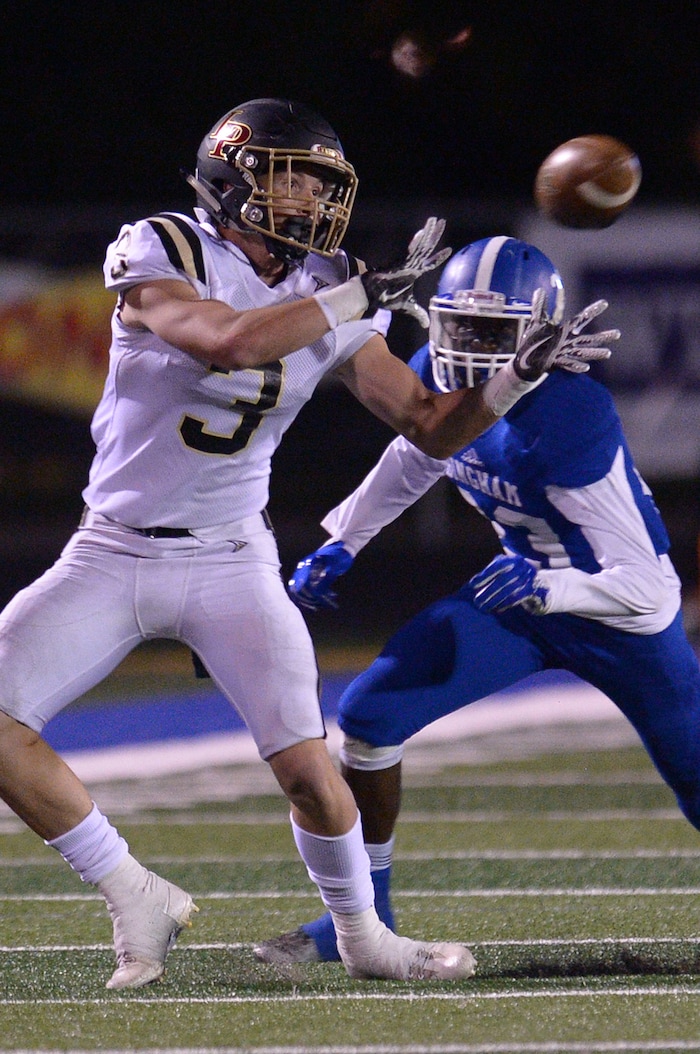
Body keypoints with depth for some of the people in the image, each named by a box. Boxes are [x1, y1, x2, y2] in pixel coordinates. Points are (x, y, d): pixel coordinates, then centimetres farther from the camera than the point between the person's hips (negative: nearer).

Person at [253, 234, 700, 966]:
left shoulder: (569, 418, -35)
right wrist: (340, 546, 4)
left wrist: (547, 589, -49)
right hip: (525, 581, 6)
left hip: (617, 606, -6)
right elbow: (409, 465, 13)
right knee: (369, 712, -9)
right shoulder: (434, 382, -14)